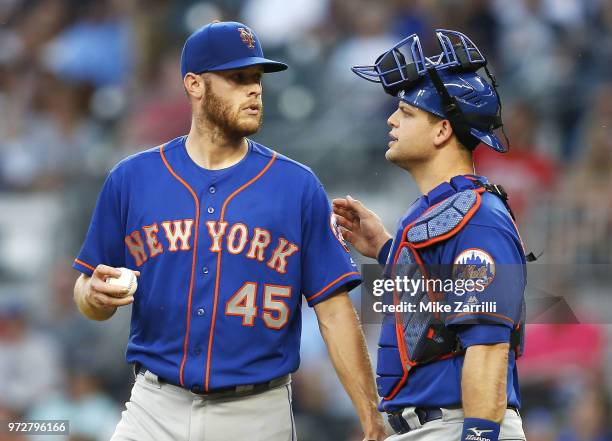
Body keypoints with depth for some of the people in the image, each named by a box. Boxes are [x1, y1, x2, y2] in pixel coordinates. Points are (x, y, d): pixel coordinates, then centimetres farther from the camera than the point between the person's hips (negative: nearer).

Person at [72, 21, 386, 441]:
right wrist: (94, 296, -15)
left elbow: (334, 310, -1)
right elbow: (90, 289, 10)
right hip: (156, 407, 0)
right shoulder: (132, 178, 5)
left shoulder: (298, 186, 2)